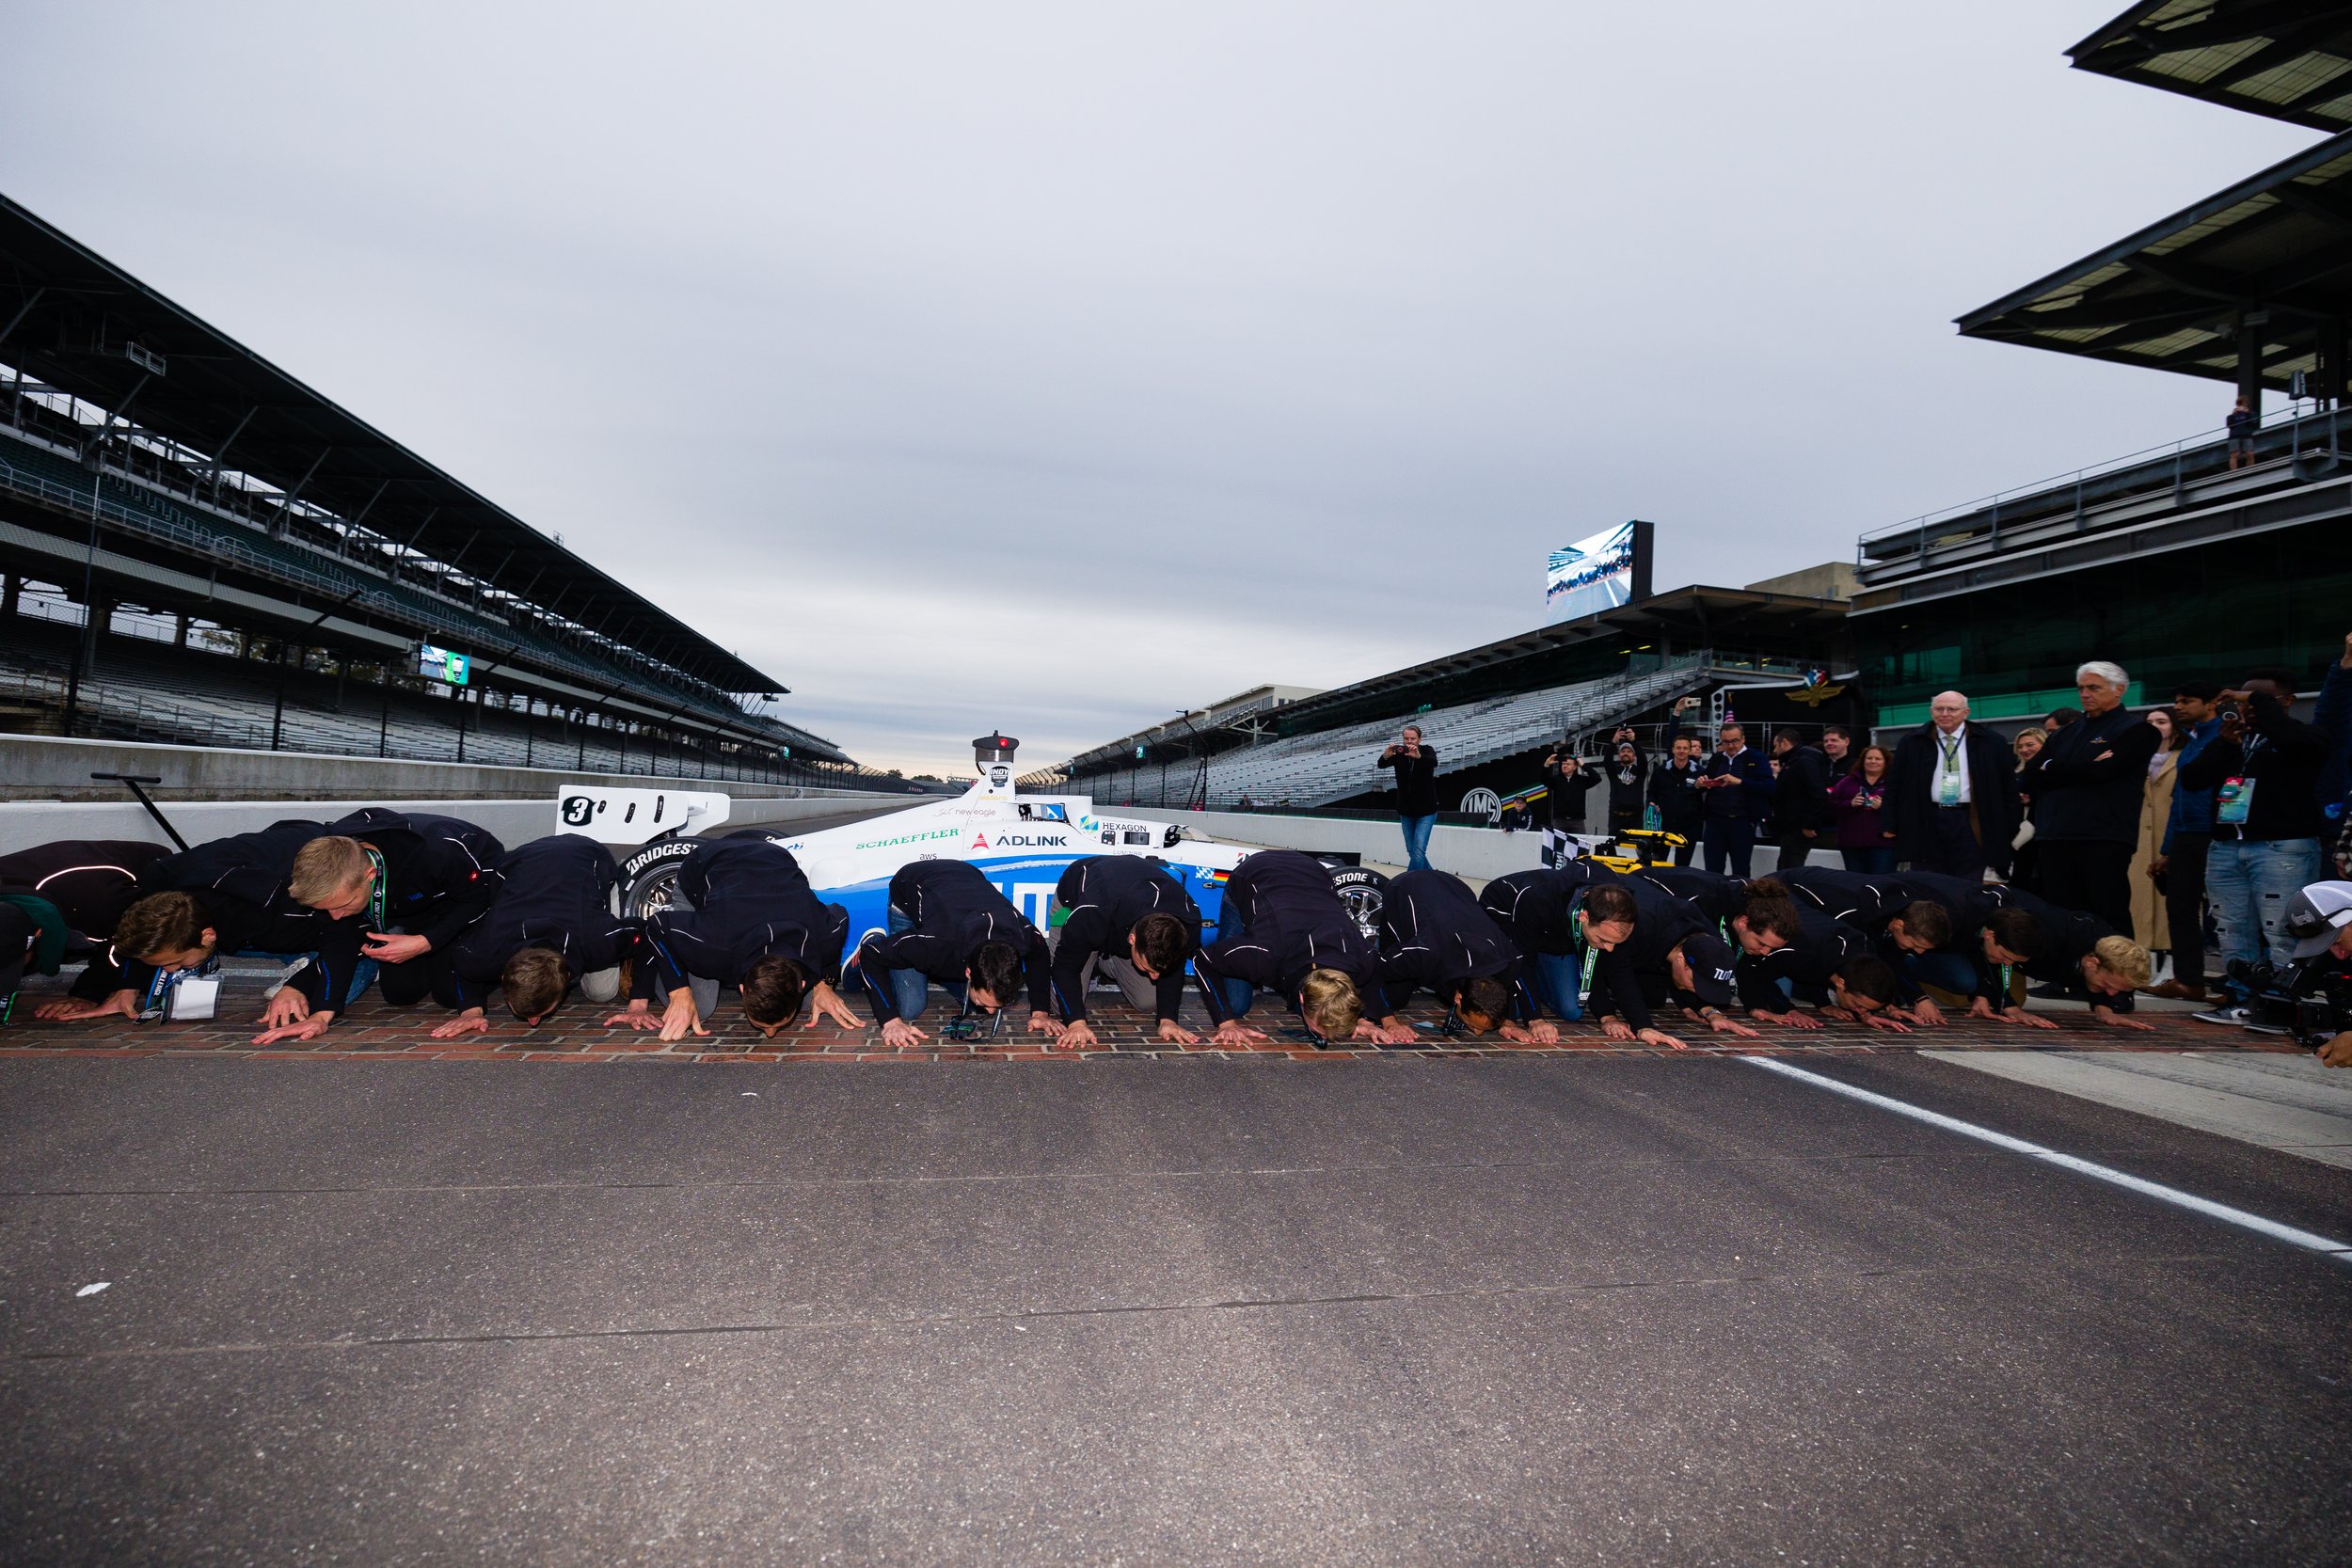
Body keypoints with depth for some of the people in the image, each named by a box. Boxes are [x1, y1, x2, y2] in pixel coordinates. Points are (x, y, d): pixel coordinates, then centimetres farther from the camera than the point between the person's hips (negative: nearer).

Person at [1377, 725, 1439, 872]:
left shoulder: (1427, 750, -9)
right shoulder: (1399, 753, -5)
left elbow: (1433, 763, -32)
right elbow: (1381, 765, -22)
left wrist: (1418, 756, -53)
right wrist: (1386, 756, -46)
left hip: (1426, 811, -3)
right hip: (1405, 811, 4)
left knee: (1419, 850, -15)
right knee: (1412, 851, 10)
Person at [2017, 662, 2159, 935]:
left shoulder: (2137, 730, 3)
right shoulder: (2064, 734, 20)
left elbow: (2101, 771, -14)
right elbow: (2027, 780, 9)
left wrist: (2051, 768, 1)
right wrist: (2080, 770, -5)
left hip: (2105, 840, -5)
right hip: (2055, 839, 5)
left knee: (2109, 919, -1)